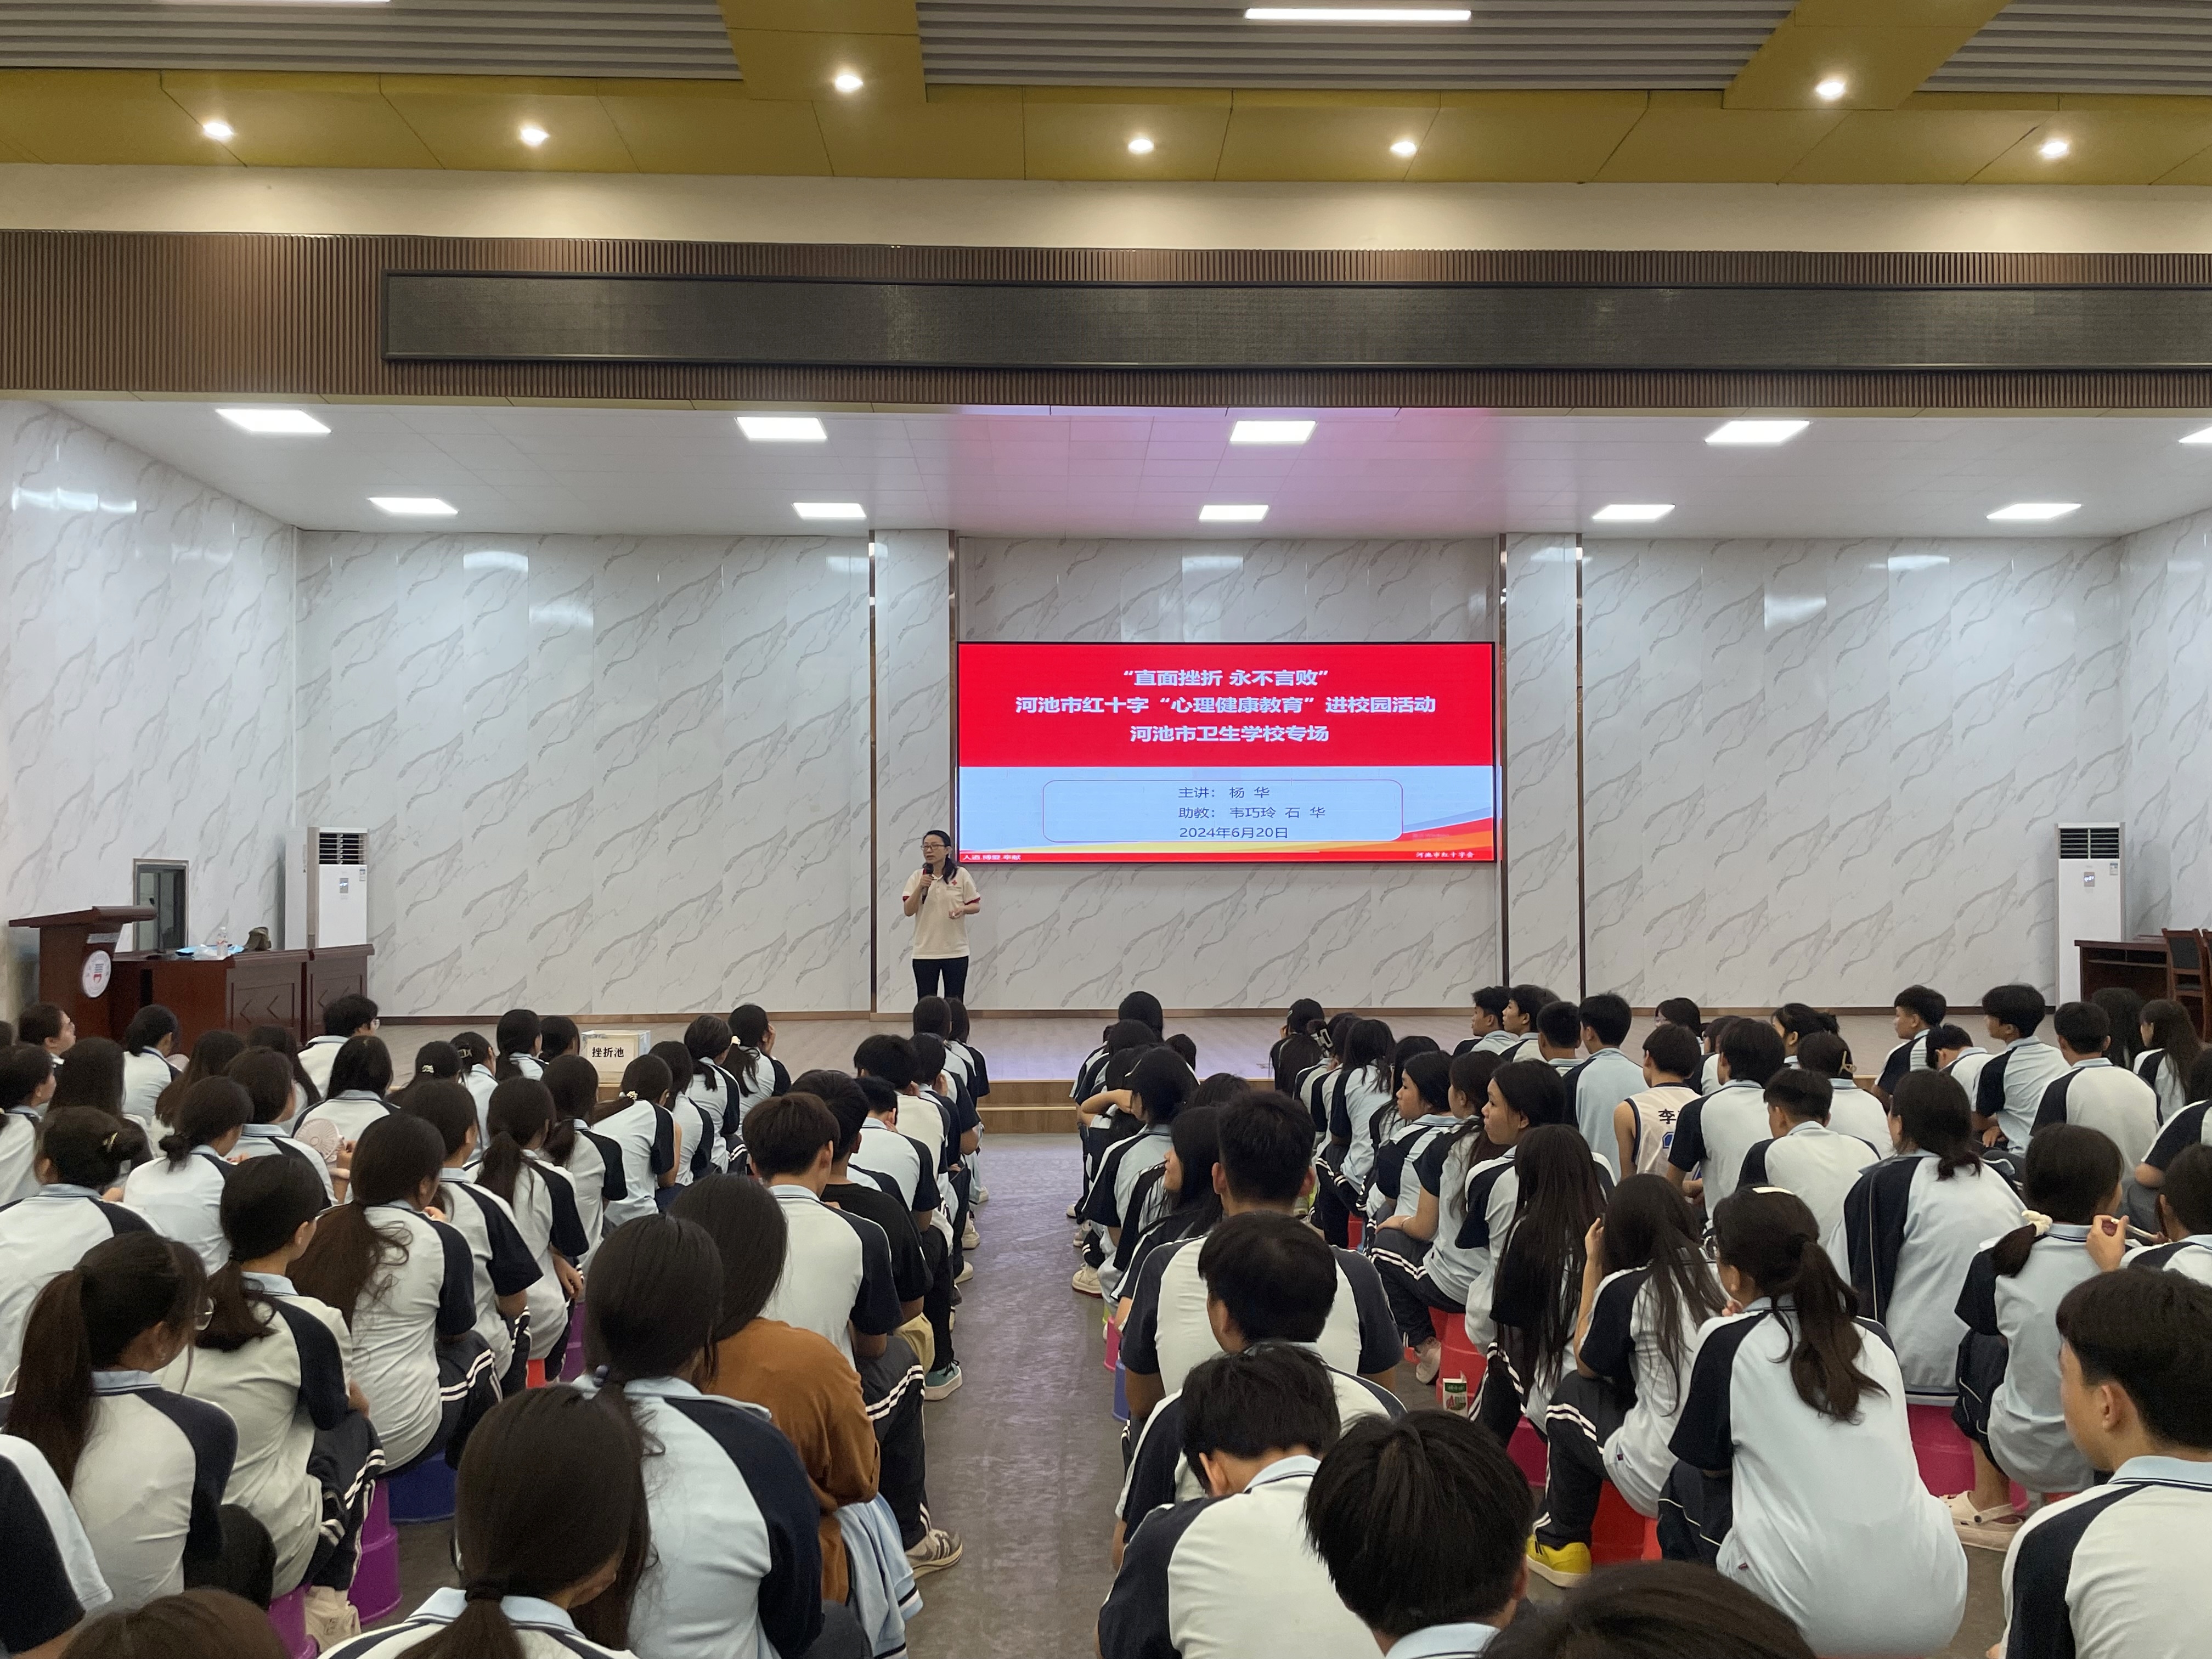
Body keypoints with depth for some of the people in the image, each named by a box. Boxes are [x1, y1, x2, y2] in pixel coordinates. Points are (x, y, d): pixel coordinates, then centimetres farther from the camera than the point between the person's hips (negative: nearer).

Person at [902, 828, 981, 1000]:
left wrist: (963, 909, -19)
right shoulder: (917, 877, 2)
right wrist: (920, 888, -20)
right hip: (925, 952, 1)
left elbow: (976, 906, 3)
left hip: (955, 952, -1)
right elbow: (908, 911, -5)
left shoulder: (961, 875, -2)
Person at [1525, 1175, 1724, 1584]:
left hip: (1659, 1481, -5)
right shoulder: (1717, 1276, 0)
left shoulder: (1624, 1288, -11)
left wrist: (1593, 1267, 9)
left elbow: (1586, 1364, 8)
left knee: (1572, 1393, 18)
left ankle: (1560, 1544, 29)